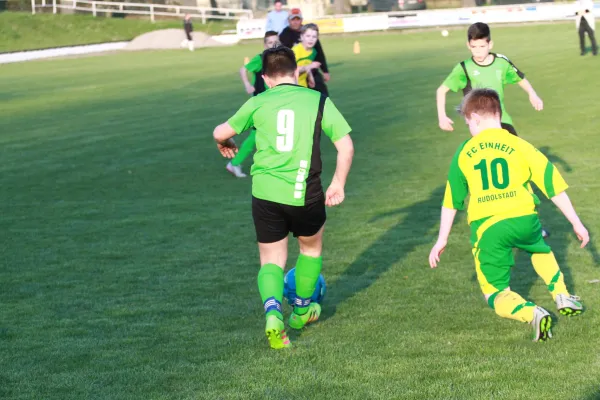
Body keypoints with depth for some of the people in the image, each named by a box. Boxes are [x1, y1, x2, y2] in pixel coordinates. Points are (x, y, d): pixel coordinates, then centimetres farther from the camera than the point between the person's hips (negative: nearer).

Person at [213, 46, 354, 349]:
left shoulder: (258, 103, 2)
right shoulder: (318, 101, 0)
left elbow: (221, 132, 11)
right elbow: (346, 146, -3)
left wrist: (224, 143, 35)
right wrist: (338, 184, 10)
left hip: (265, 194, 1)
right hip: (305, 194, 0)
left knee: (271, 260, 13)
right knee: (311, 247, 28)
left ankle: (273, 311, -14)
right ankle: (302, 311, 40)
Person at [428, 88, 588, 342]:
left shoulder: (464, 153, 10)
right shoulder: (520, 146, 4)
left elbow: (451, 200, 17)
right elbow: (554, 187, 5)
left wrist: (442, 240, 27)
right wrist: (577, 224, 13)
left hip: (486, 227, -1)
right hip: (523, 218, 1)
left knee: (496, 296, 9)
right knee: (541, 250, 37)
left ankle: (532, 314, -20)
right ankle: (563, 297, 22)